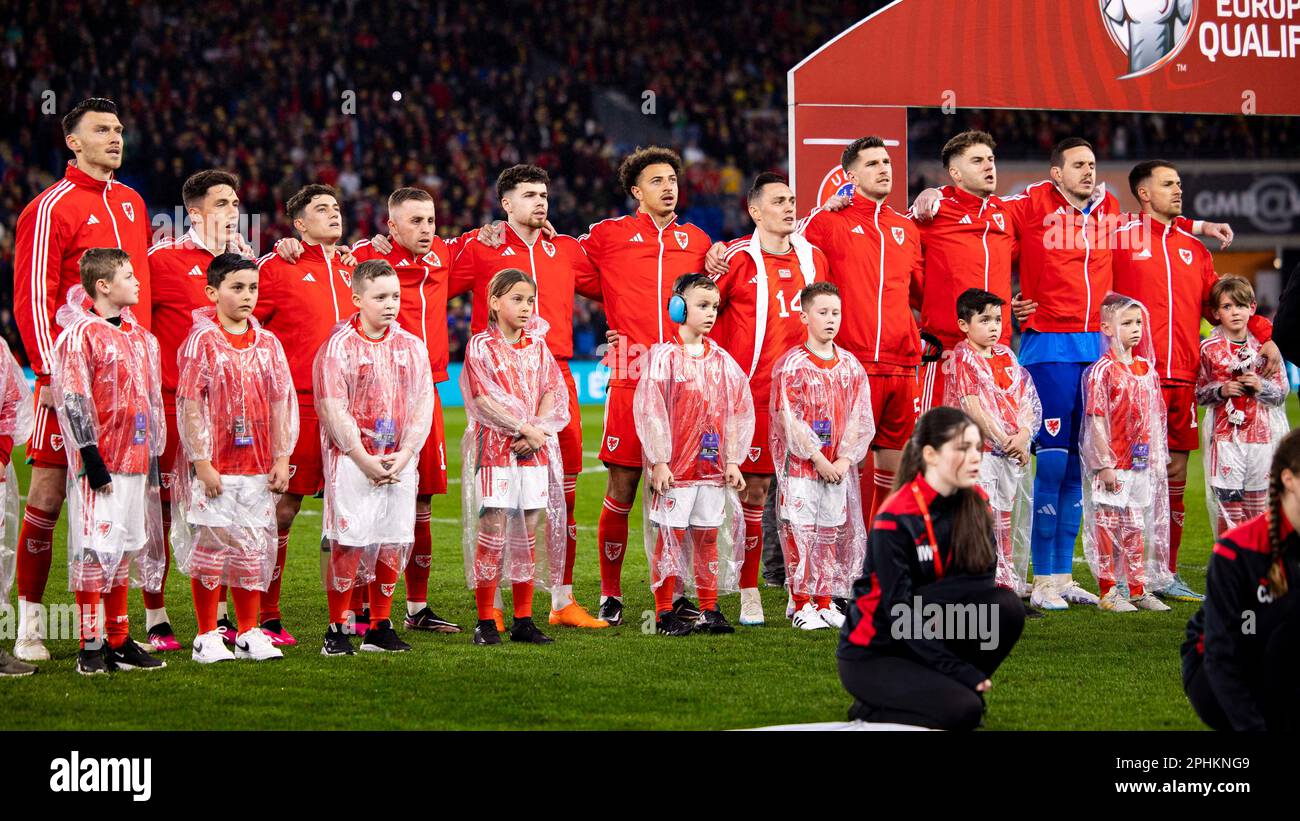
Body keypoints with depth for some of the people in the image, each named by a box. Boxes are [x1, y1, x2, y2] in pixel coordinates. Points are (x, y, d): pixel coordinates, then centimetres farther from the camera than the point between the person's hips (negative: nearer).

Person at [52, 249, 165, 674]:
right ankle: (90, 647, -3)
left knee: (124, 551, 10)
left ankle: (119, 642, 16)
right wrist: (92, 460, -15)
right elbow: (72, 403, -12)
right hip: (98, 466, -8)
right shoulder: (79, 335, -9)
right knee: (94, 551, -6)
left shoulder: (140, 337, 14)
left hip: (134, 463, 8)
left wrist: (153, 457, 18)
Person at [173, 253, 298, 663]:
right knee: (209, 545, -1)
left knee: (255, 548, 8)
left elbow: (280, 402, 10)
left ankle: (249, 634, 17)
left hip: (257, 467, 5)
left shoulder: (267, 343, 9)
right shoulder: (202, 341, -5)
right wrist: (201, 461, -14)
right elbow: (190, 405, -9)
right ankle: (207, 637, 7)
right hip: (213, 468, -5)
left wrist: (281, 458, 4)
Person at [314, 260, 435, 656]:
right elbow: (334, 409, -9)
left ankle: (380, 628, 16)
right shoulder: (339, 345, -5)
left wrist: (405, 454, -6)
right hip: (352, 460, -5)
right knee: (349, 542, -7)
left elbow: (423, 403, 6)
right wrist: (364, 460, -14)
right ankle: (336, 631, 1)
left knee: (393, 543, 6)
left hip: (399, 463, 5)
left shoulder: (411, 346, 9)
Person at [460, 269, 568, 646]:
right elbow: (485, 399, -10)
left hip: (535, 447, 5)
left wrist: (536, 432, -10)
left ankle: (523, 620, 10)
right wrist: (523, 428, -15)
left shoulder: (537, 346, 13)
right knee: (492, 530, -7)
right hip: (494, 445, -5)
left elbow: (553, 392, 5)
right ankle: (485, 621, -2)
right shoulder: (481, 345, -1)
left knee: (528, 533, 5)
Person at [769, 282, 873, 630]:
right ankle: (802, 606, 2)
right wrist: (819, 458, -14)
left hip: (838, 467, 5)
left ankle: (824, 603, 16)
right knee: (800, 533, -4)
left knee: (832, 533, 8)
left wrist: (845, 458, -6)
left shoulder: (850, 366, 9)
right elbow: (790, 419, -12)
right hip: (800, 466, -5)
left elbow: (861, 418, 6)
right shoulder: (791, 365, -6)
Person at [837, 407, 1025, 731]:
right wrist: (963, 672, -24)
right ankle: (870, 711, -2)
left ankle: (952, 690, -2)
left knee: (1005, 606, -19)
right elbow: (902, 614, -22)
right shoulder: (895, 521, -21)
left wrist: (923, 599, -23)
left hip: (929, 639, 6)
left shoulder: (976, 503, -3)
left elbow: (983, 580, -8)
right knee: (962, 712, -27)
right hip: (873, 654, -6)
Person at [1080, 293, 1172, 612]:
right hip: (1112, 464, -6)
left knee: (1137, 527, 13)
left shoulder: (1146, 368, 9)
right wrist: (1104, 463, -16)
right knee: (1107, 526, 1)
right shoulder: (1103, 370, -11)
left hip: (1141, 463, 6)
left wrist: (1157, 457, 12)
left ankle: (1139, 589, 21)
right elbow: (1097, 419, -14)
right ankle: (1108, 592, 7)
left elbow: (1154, 416, 15)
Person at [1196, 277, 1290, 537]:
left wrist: (1261, 386, -12)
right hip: (1225, 435, -1)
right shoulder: (1209, 349, 1)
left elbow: (1281, 391, 7)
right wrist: (1221, 390, -11)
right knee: (1228, 500, -5)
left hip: (1261, 433, 1)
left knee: (1258, 503, 5)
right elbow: (1200, 393, 7)